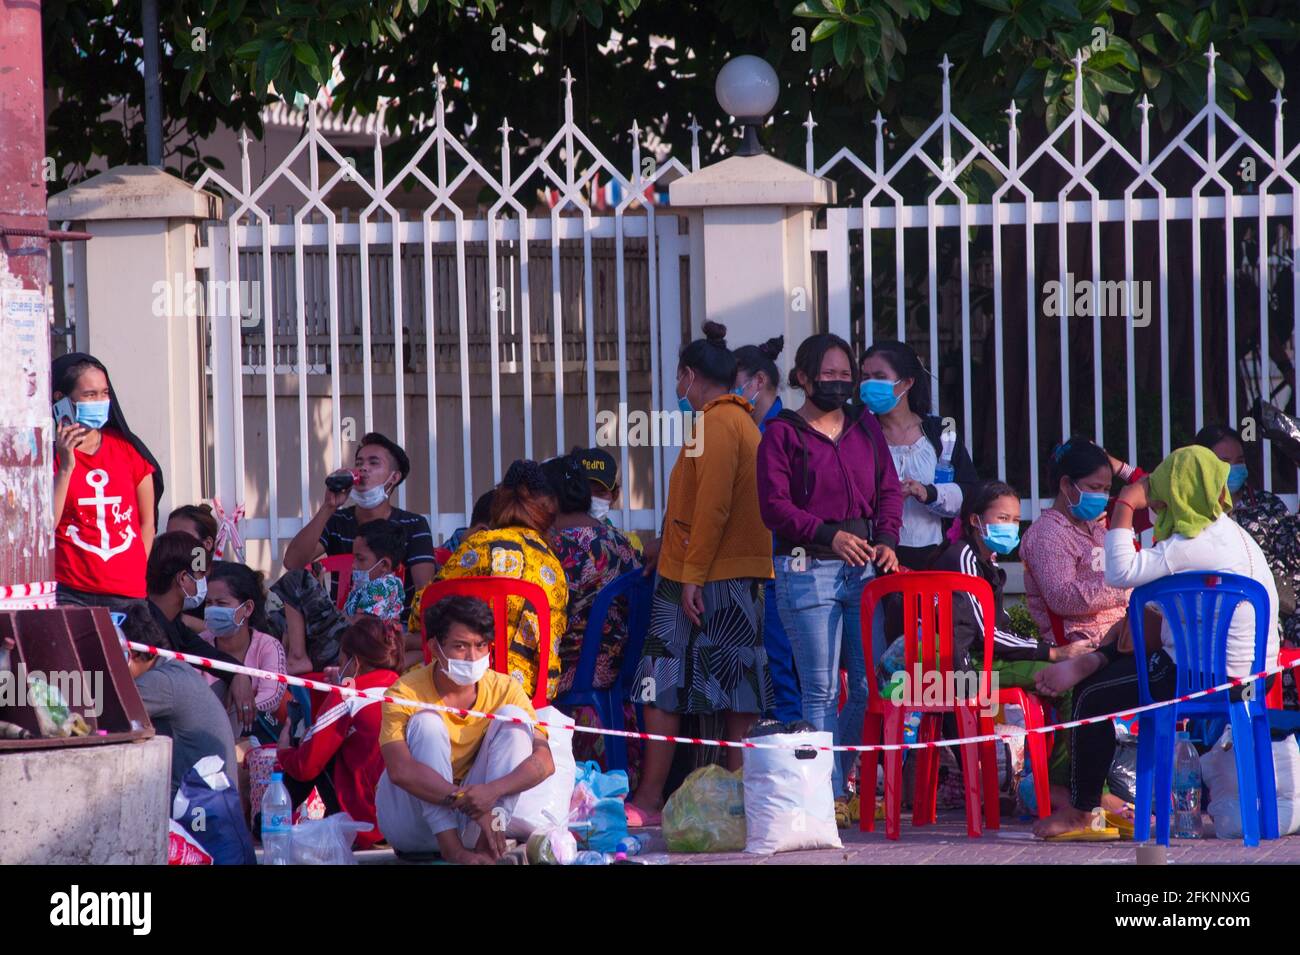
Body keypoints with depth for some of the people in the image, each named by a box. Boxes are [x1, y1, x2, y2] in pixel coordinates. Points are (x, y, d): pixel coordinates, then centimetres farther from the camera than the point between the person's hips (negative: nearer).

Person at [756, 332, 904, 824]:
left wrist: (886, 539, -3)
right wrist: (830, 535, -17)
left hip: (863, 568, 5)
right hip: (808, 567, -5)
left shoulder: (865, 427, 15)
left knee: (870, 687, 1)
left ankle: (837, 777, 17)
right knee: (822, 689, -4)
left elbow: (889, 490, 15)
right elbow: (775, 506, -6)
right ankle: (832, 795, 0)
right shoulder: (782, 433, 0)